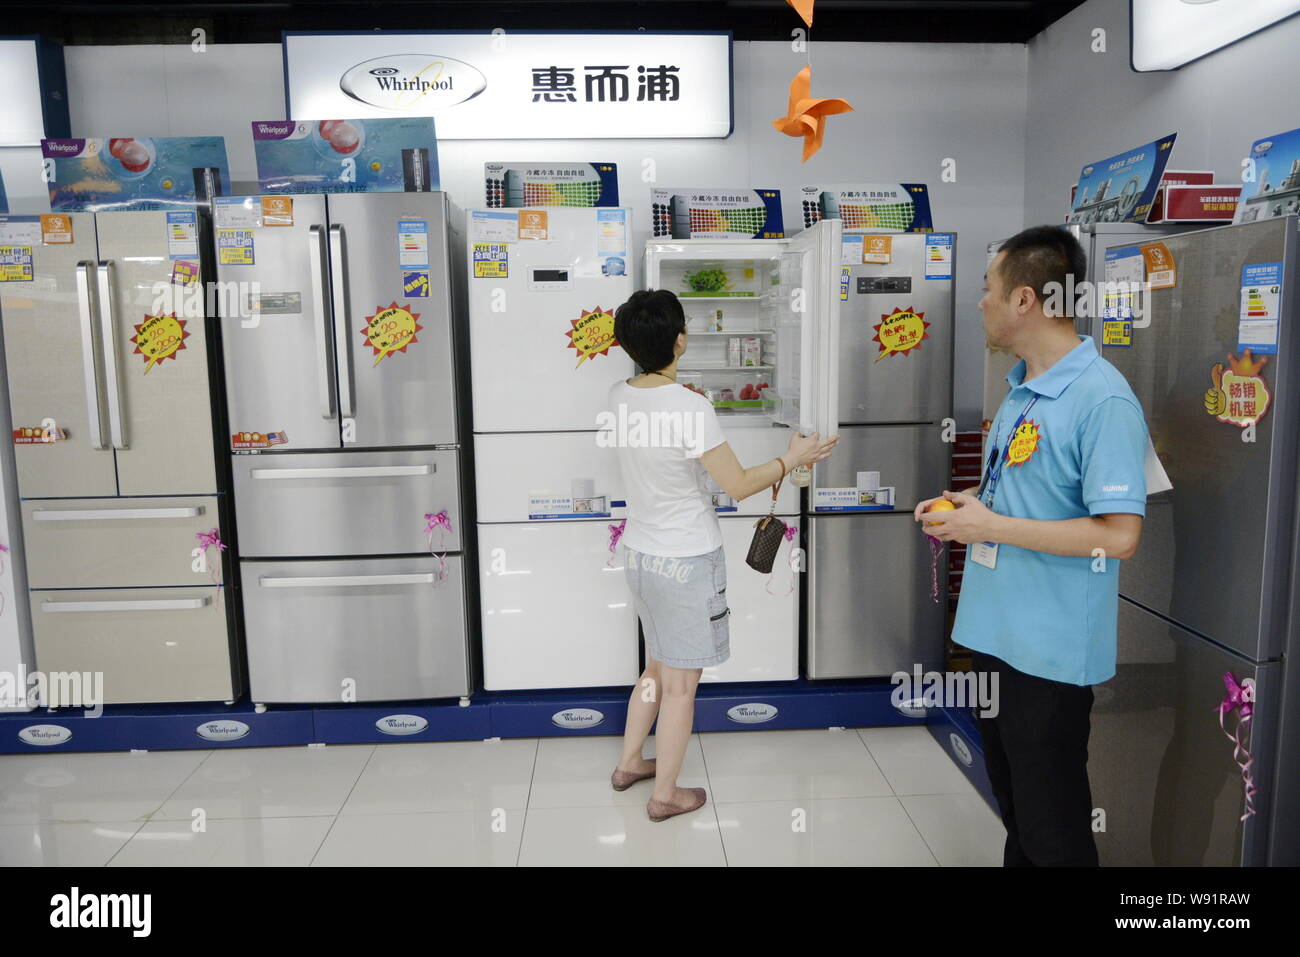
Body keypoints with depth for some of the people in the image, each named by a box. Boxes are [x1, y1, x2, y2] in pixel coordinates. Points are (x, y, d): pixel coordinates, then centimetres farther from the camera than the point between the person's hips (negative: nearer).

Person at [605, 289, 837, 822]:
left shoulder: (619, 397, -2)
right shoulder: (691, 407, -24)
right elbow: (737, 485, -18)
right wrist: (791, 460, -3)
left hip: (639, 552, 7)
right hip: (686, 561, -7)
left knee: (658, 669, 26)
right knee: (680, 684, 9)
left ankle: (629, 763, 39)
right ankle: (665, 795, 23)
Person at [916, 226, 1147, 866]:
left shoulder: (1102, 400, -20)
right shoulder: (1022, 389, 9)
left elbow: (1118, 534, -25)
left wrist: (991, 526, -21)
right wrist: (964, 504, 2)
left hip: (1050, 651, -9)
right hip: (995, 632, 9)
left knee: (1051, 830, 7)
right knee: (1011, 798, 24)